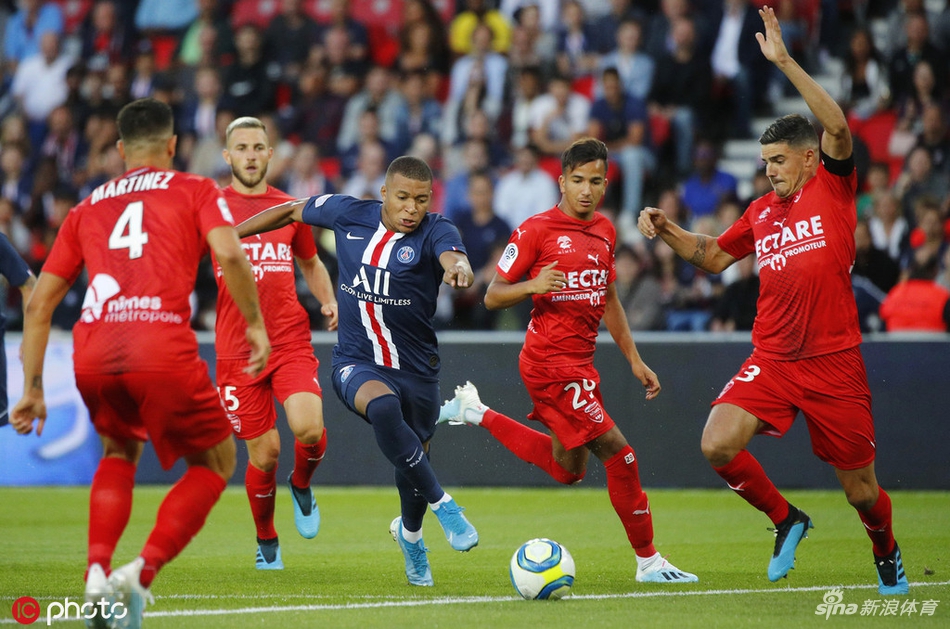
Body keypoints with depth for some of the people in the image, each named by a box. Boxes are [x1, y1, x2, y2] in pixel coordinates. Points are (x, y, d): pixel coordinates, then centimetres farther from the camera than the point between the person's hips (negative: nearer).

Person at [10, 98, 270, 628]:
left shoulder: (87, 208, 26)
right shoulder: (195, 191, 17)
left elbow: (39, 304, 23)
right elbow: (228, 252, -5)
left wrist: (33, 389, 26)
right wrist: (256, 324, 4)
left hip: (92, 356, 4)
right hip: (162, 350, -4)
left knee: (120, 451, 32)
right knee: (216, 462, 17)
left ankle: (98, 574, 11)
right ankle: (142, 574, -2)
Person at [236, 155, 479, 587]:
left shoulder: (434, 232, -13)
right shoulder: (349, 214, -5)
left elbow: (452, 255, -37)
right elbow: (291, 211, 12)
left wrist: (458, 267, -62)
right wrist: (229, 234, 14)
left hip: (416, 369, 1)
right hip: (356, 362, -1)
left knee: (415, 462, 14)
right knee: (383, 408, -36)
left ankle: (410, 533, 49)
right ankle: (442, 504, -26)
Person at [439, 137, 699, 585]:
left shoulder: (605, 231, 11)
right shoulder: (537, 230, -11)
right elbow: (493, 296, -8)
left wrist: (634, 360, 19)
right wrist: (532, 286, -28)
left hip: (580, 362, 9)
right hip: (552, 362, -9)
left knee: (568, 470, 19)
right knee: (618, 452, -11)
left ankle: (476, 413, 28)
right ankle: (648, 561, 0)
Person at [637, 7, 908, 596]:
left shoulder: (833, 188, -2)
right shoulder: (762, 211, 13)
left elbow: (838, 127, -20)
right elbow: (715, 256, 27)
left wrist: (785, 62, -25)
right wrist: (667, 230, 10)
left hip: (835, 364, -4)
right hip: (772, 360, 4)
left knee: (861, 489, 4)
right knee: (718, 445, -17)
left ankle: (887, 554, 37)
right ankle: (786, 520, 8)